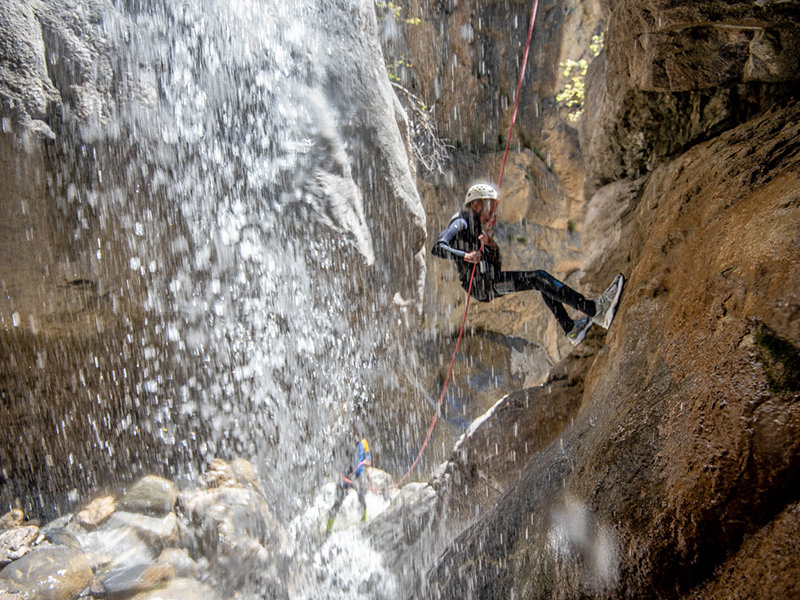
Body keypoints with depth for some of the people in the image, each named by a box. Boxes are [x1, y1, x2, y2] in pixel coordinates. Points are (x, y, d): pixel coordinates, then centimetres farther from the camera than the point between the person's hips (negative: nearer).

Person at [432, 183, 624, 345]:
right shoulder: (460, 223, -2)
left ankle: (570, 328, 2)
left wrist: (491, 246, -2)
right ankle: (594, 309, -24)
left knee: (541, 280, 3)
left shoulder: (477, 228, 26)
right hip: (479, 284, -9)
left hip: (489, 283, 9)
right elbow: (437, 247, -20)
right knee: (537, 278, -19)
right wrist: (465, 256, -34)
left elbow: (496, 264, 20)